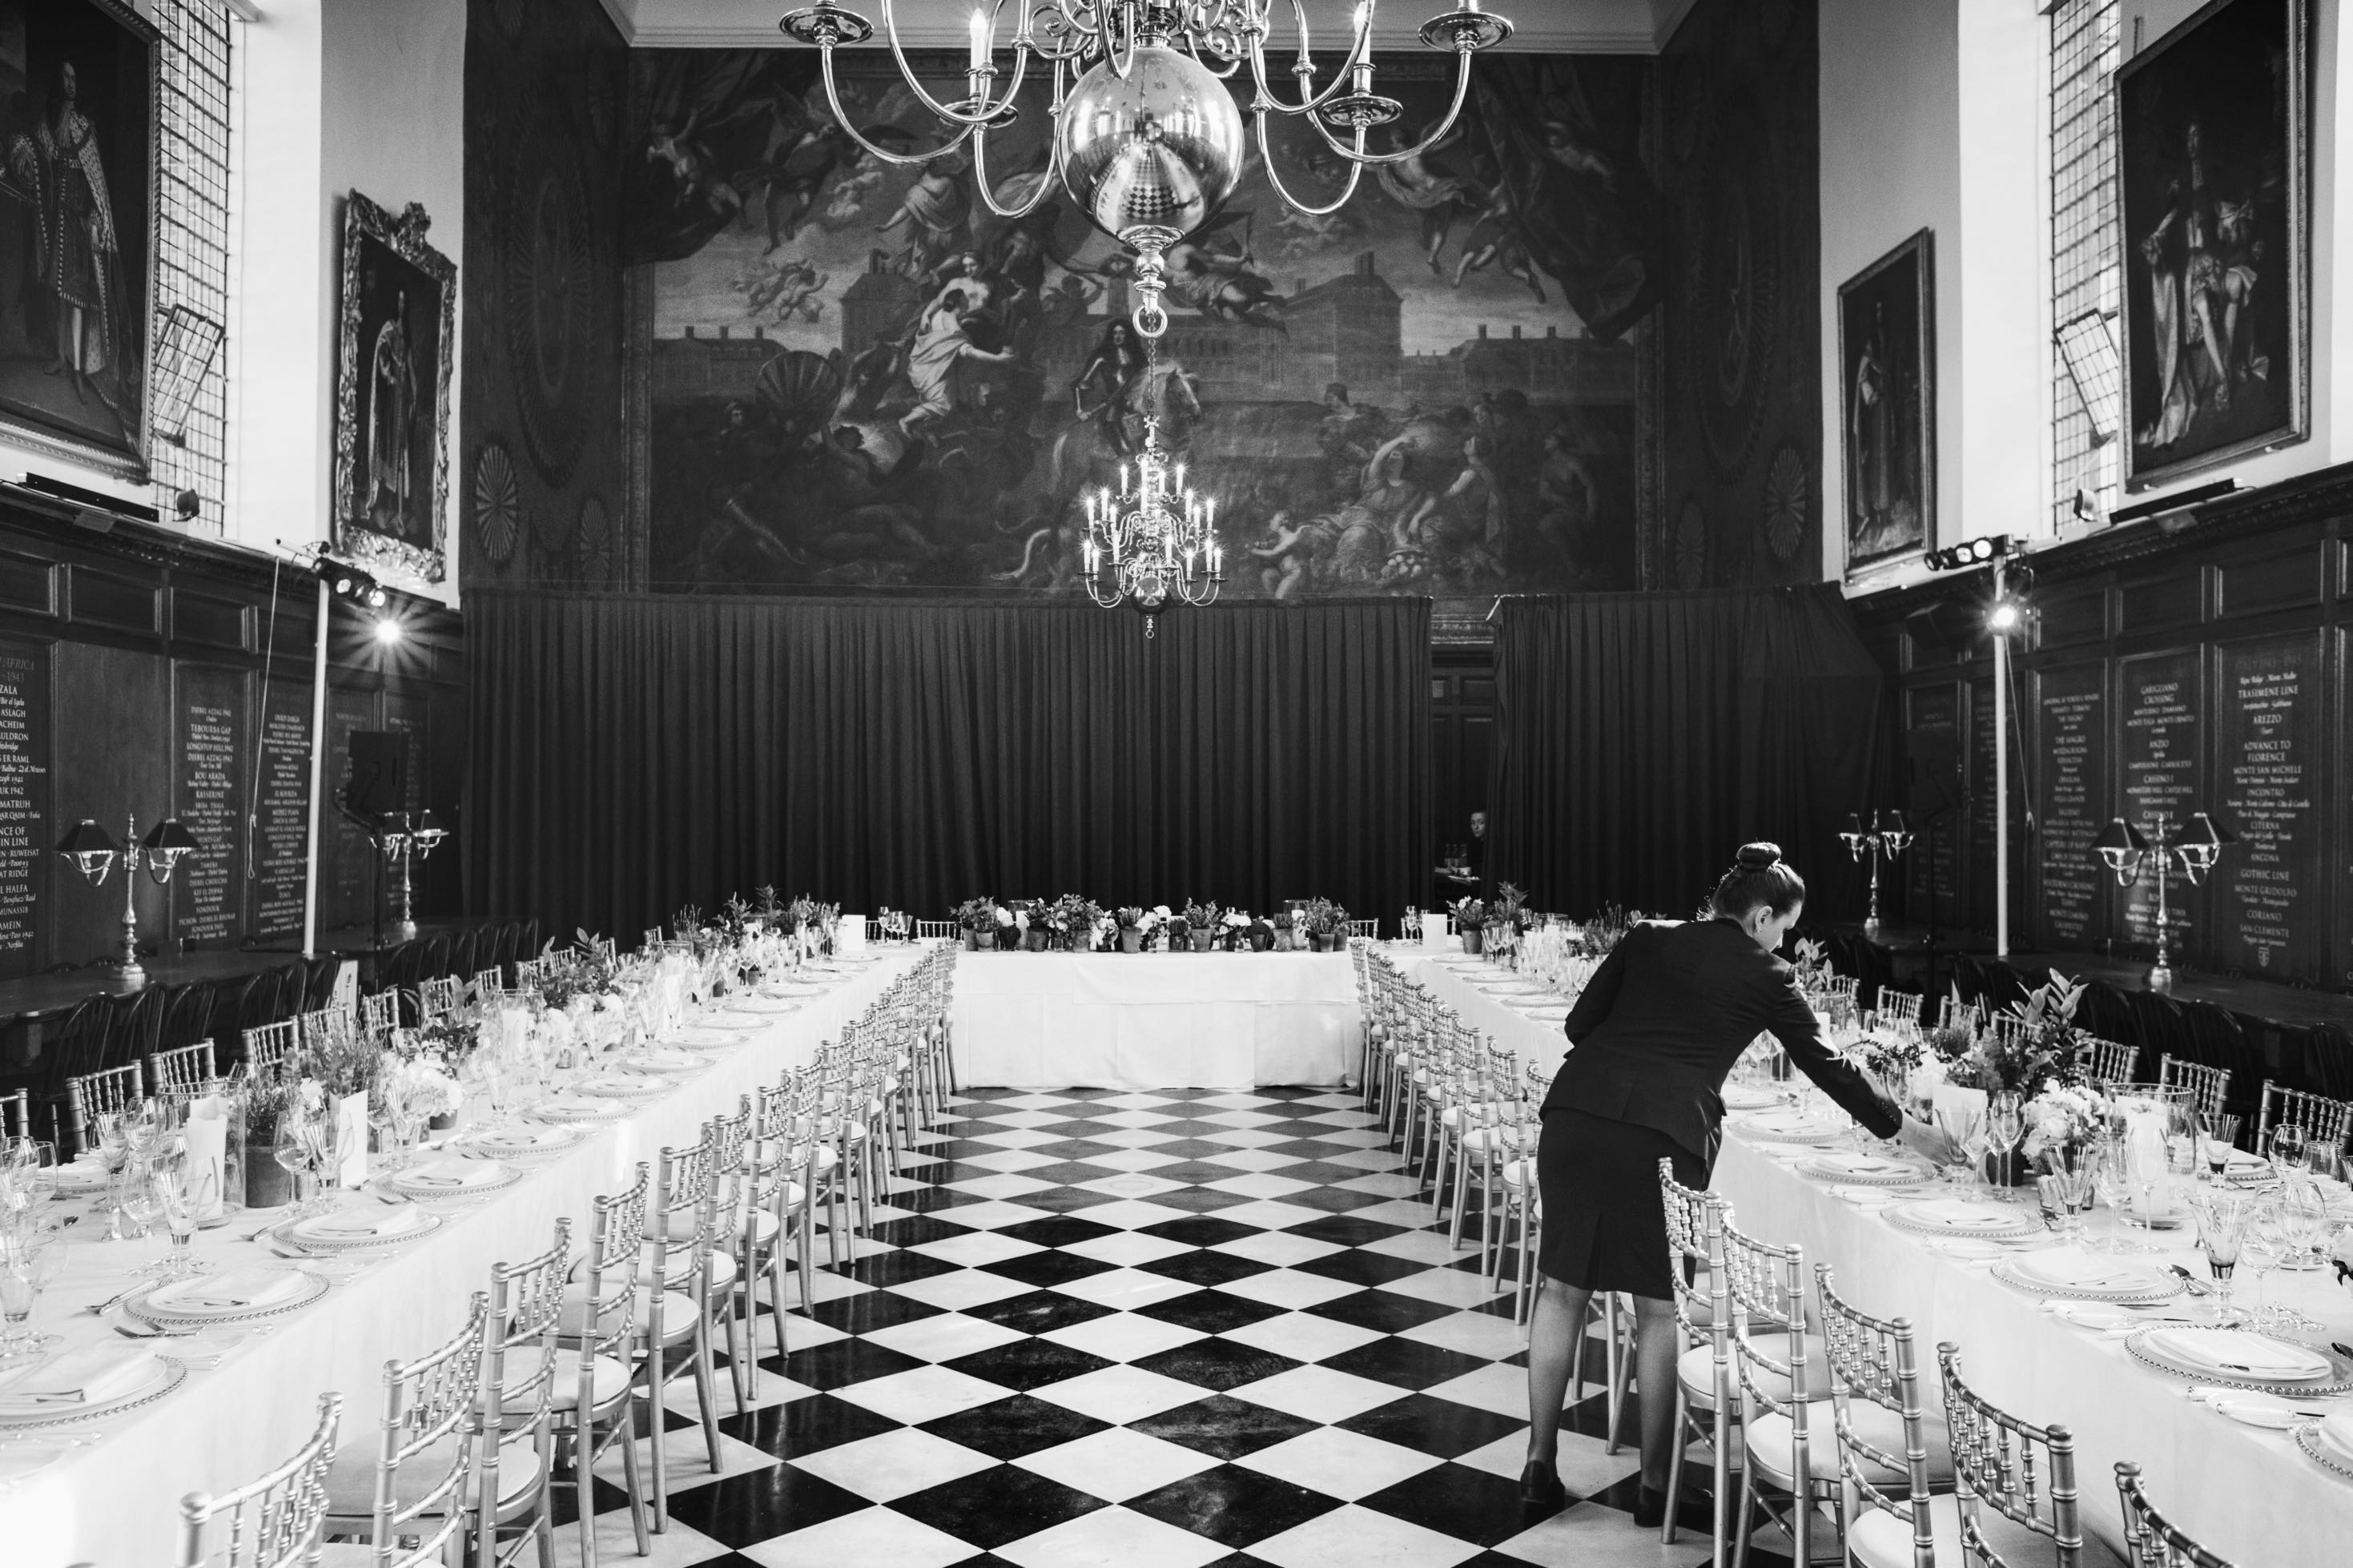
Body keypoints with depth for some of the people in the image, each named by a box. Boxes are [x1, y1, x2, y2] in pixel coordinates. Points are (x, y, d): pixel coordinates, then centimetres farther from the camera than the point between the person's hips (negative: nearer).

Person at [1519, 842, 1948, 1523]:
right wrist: (1900, 1126, 33)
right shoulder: (1766, 976, 11)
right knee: (1659, 1308, 12)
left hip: (1577, 1112, 3)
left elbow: (1579, 1023, 15)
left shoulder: (1648, 938, 18)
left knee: (1563, 1286, 16)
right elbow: (1826, 1066, 20)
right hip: (1665, 1134, -3)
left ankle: (1539, 1461, 21)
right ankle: (1655, 1484, 20)